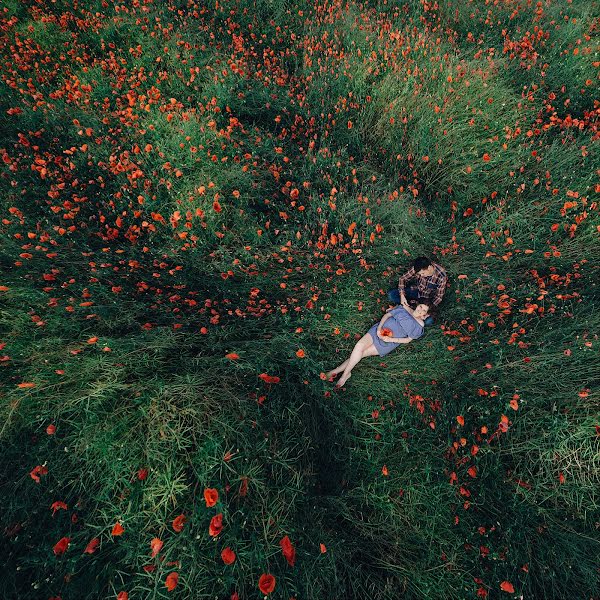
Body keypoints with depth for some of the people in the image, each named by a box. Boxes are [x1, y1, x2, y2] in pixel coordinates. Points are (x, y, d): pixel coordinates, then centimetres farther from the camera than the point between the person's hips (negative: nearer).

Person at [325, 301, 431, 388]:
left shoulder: (420, 325, 3)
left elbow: (408, 339, 0)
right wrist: (379, 327, -7)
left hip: (388, 343, -3)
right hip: (379, 330, 3)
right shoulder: (404, 308, 10)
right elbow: (386, 315, 10)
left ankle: (337, 370, -11)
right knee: (360, 345, -22)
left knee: (362, 353, -17)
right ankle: (346, 373, -17)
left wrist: (391, 339, -13)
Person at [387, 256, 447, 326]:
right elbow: (402, 279, -12)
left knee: (428, 321, -27)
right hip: (416, 290, 2)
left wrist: (430, 309, -29)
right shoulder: (417, 268, -24)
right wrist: (402, 295, -25)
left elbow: (439, 296, -18)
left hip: (428, 298, -2)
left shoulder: (442, 277, -30)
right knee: (391, 294, -19)